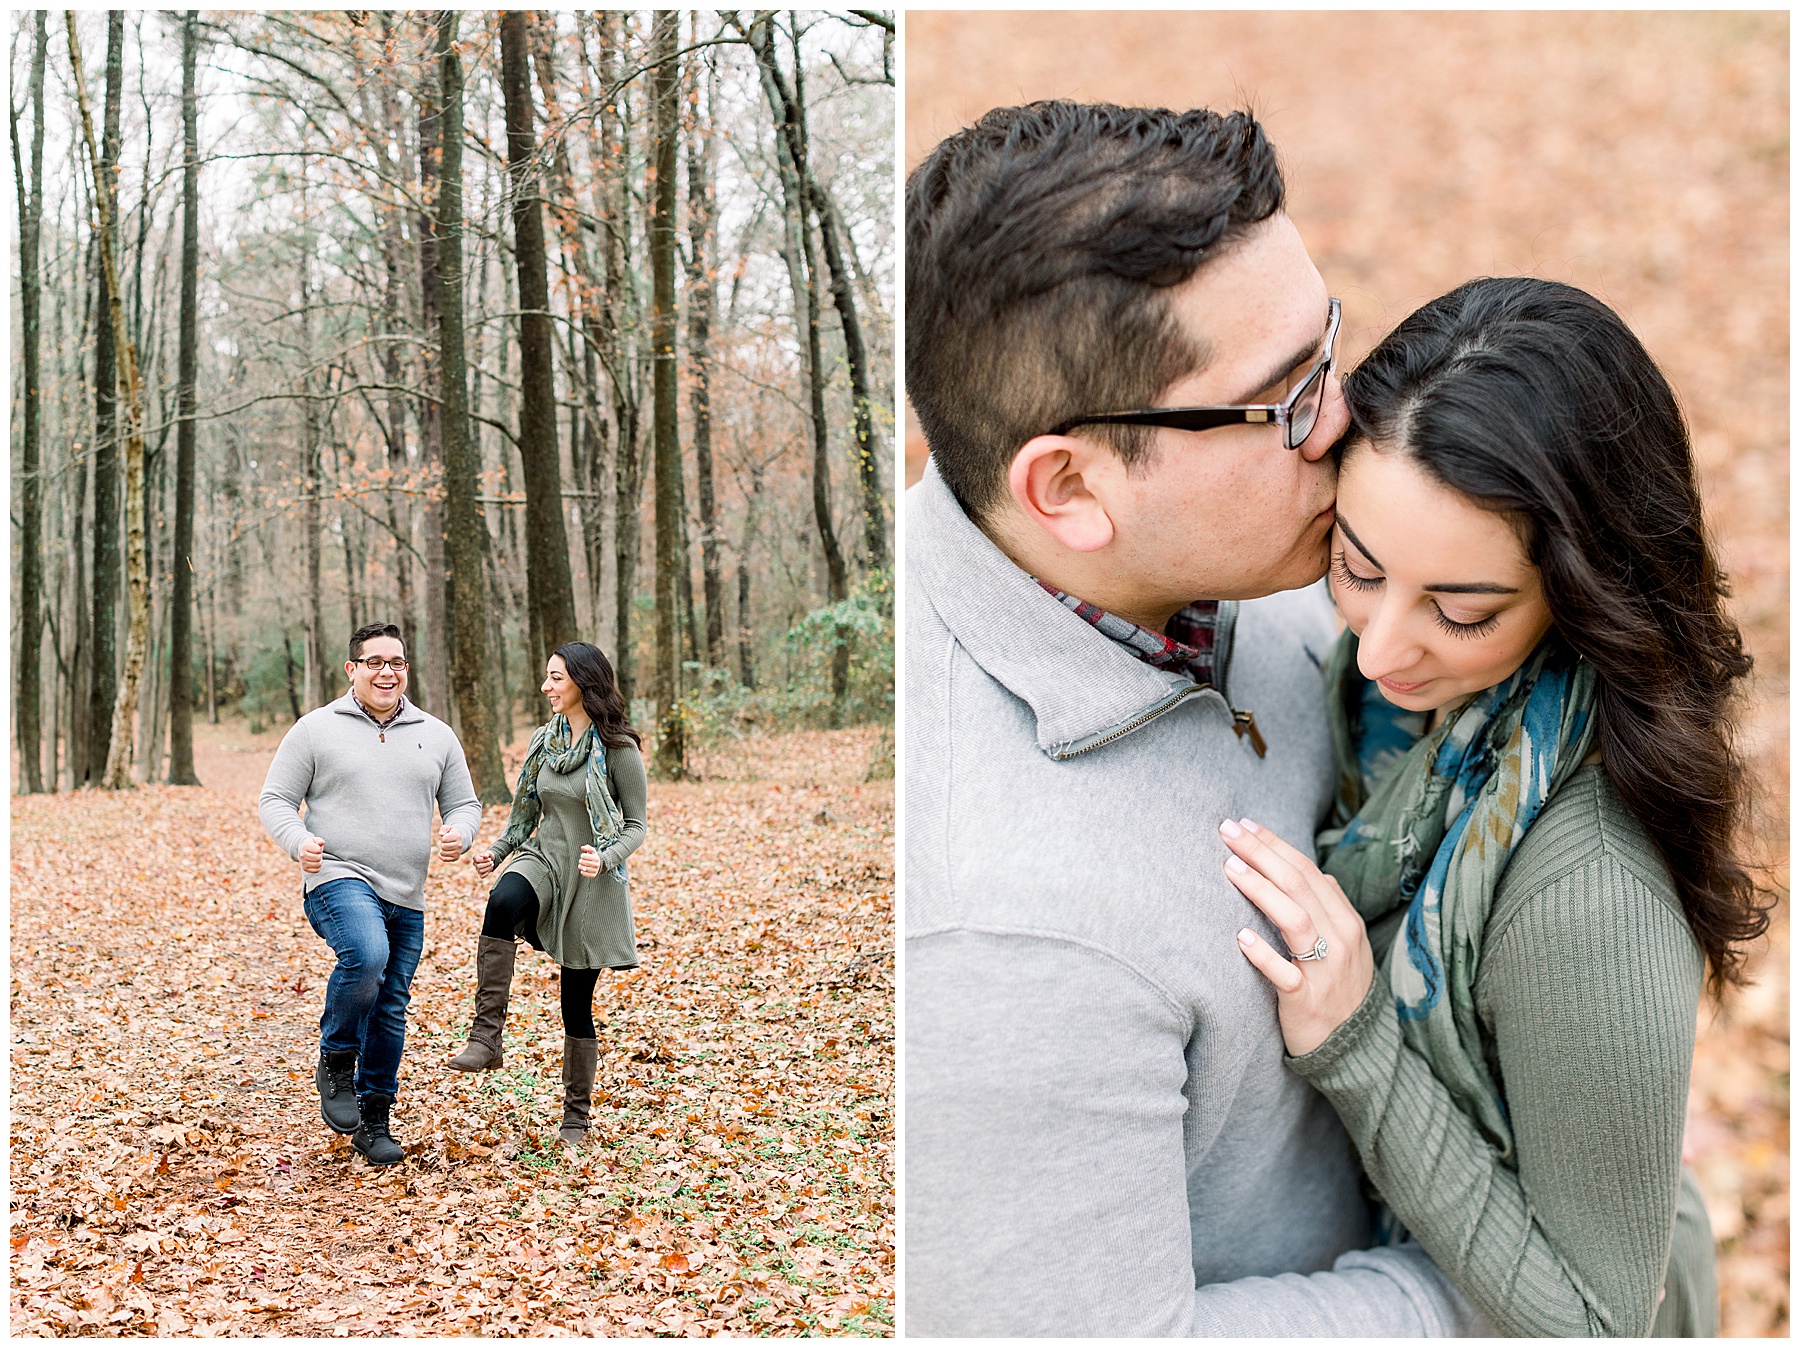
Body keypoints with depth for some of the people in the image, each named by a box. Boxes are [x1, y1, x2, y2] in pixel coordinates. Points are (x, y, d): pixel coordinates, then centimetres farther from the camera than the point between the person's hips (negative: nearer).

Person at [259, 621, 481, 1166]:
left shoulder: (436, 736, 12)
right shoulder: (316, 729, 2)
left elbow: (464, 803, 17)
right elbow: (275, 799, 3)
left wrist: (459, 834, -6)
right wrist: (298, 841, -18)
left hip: (407, 897, 5)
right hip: (339, 878, -4)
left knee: (390, 1009, 8)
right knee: (365, 955, -33)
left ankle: (373, 1121, 23)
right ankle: (335, 1063, -8)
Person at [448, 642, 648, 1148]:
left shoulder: (618, 748, -9)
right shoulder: (544, 741, 7)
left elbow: (636, 825, -6)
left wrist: (606, 858, -25)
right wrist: (496, 853, 0)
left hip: (592, 884, -3)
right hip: (543, 862, 4)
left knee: (577, 1001, 4)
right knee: (502, 904, -34)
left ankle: (577, 1115, 23)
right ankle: (486, 1038, -33)